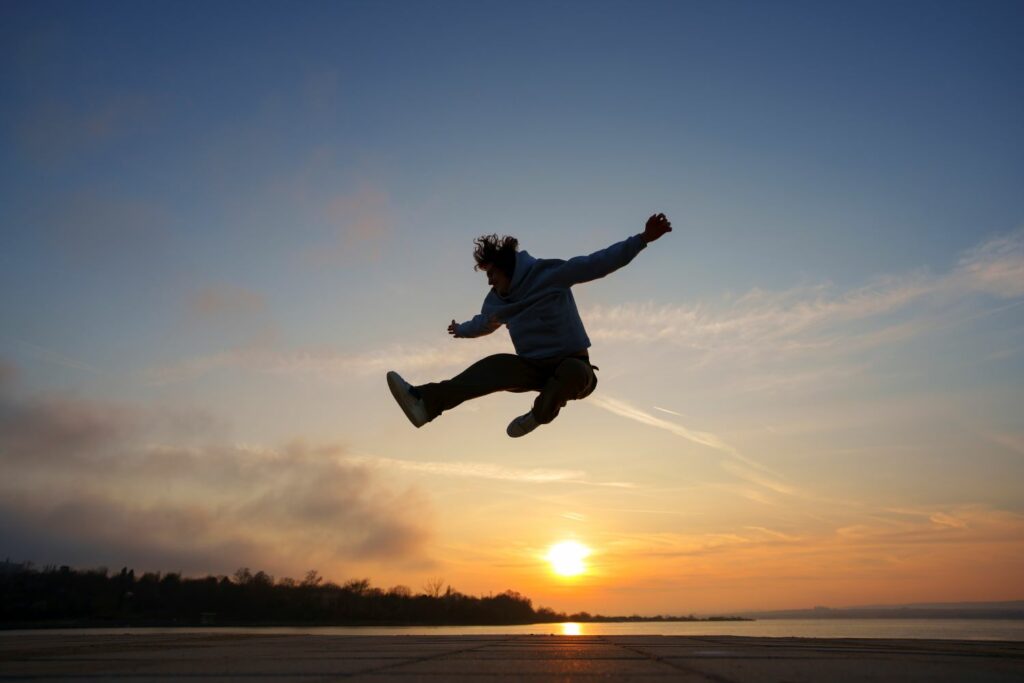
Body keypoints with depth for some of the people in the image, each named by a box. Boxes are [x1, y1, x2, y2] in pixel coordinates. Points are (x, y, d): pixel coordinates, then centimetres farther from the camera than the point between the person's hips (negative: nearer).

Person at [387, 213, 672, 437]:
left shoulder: (551, 274, -14)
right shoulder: (496, 300, 4)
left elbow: (598, 263, -19)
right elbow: (483, 323, 28)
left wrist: (643, 239, -29)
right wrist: (462, 330, 48)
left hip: (574, 367, -4)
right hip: (533, 368, 4)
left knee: (572, 372, -41)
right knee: (494, 367, -23)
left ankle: (538, 414, -15)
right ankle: (426, 401, -40)